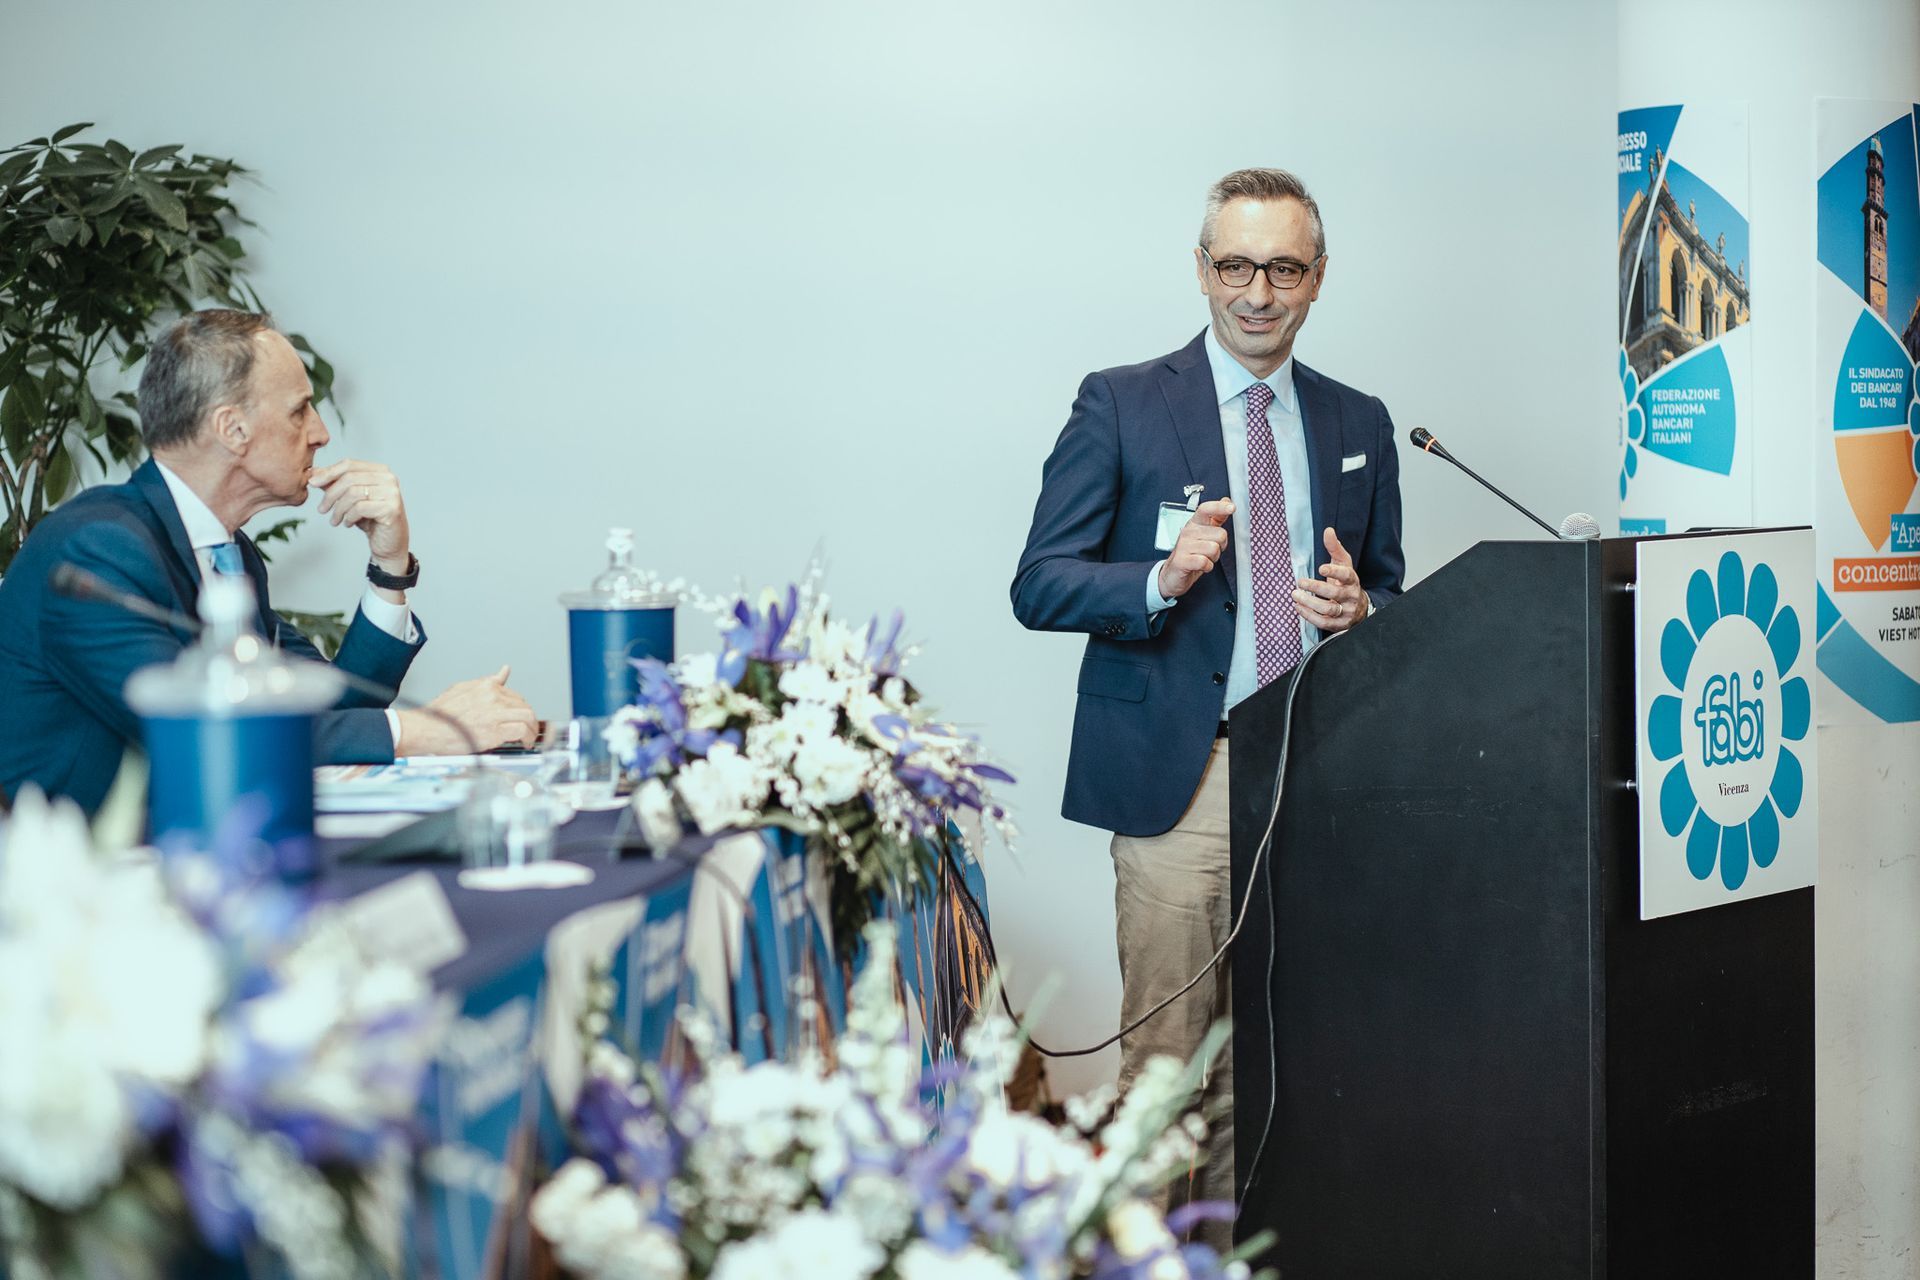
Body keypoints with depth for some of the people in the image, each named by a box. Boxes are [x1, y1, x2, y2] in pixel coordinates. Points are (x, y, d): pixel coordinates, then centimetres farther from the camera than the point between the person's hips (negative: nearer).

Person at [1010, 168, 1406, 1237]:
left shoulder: (1359, 424, 15)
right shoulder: (1122, 405, 2)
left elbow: (1391, 592, 20)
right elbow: (1040, 587, -2)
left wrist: (1360, 607, -4)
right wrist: (1163, 580, -19)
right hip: (1179, 775, -3)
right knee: (1168, 1057, -5)